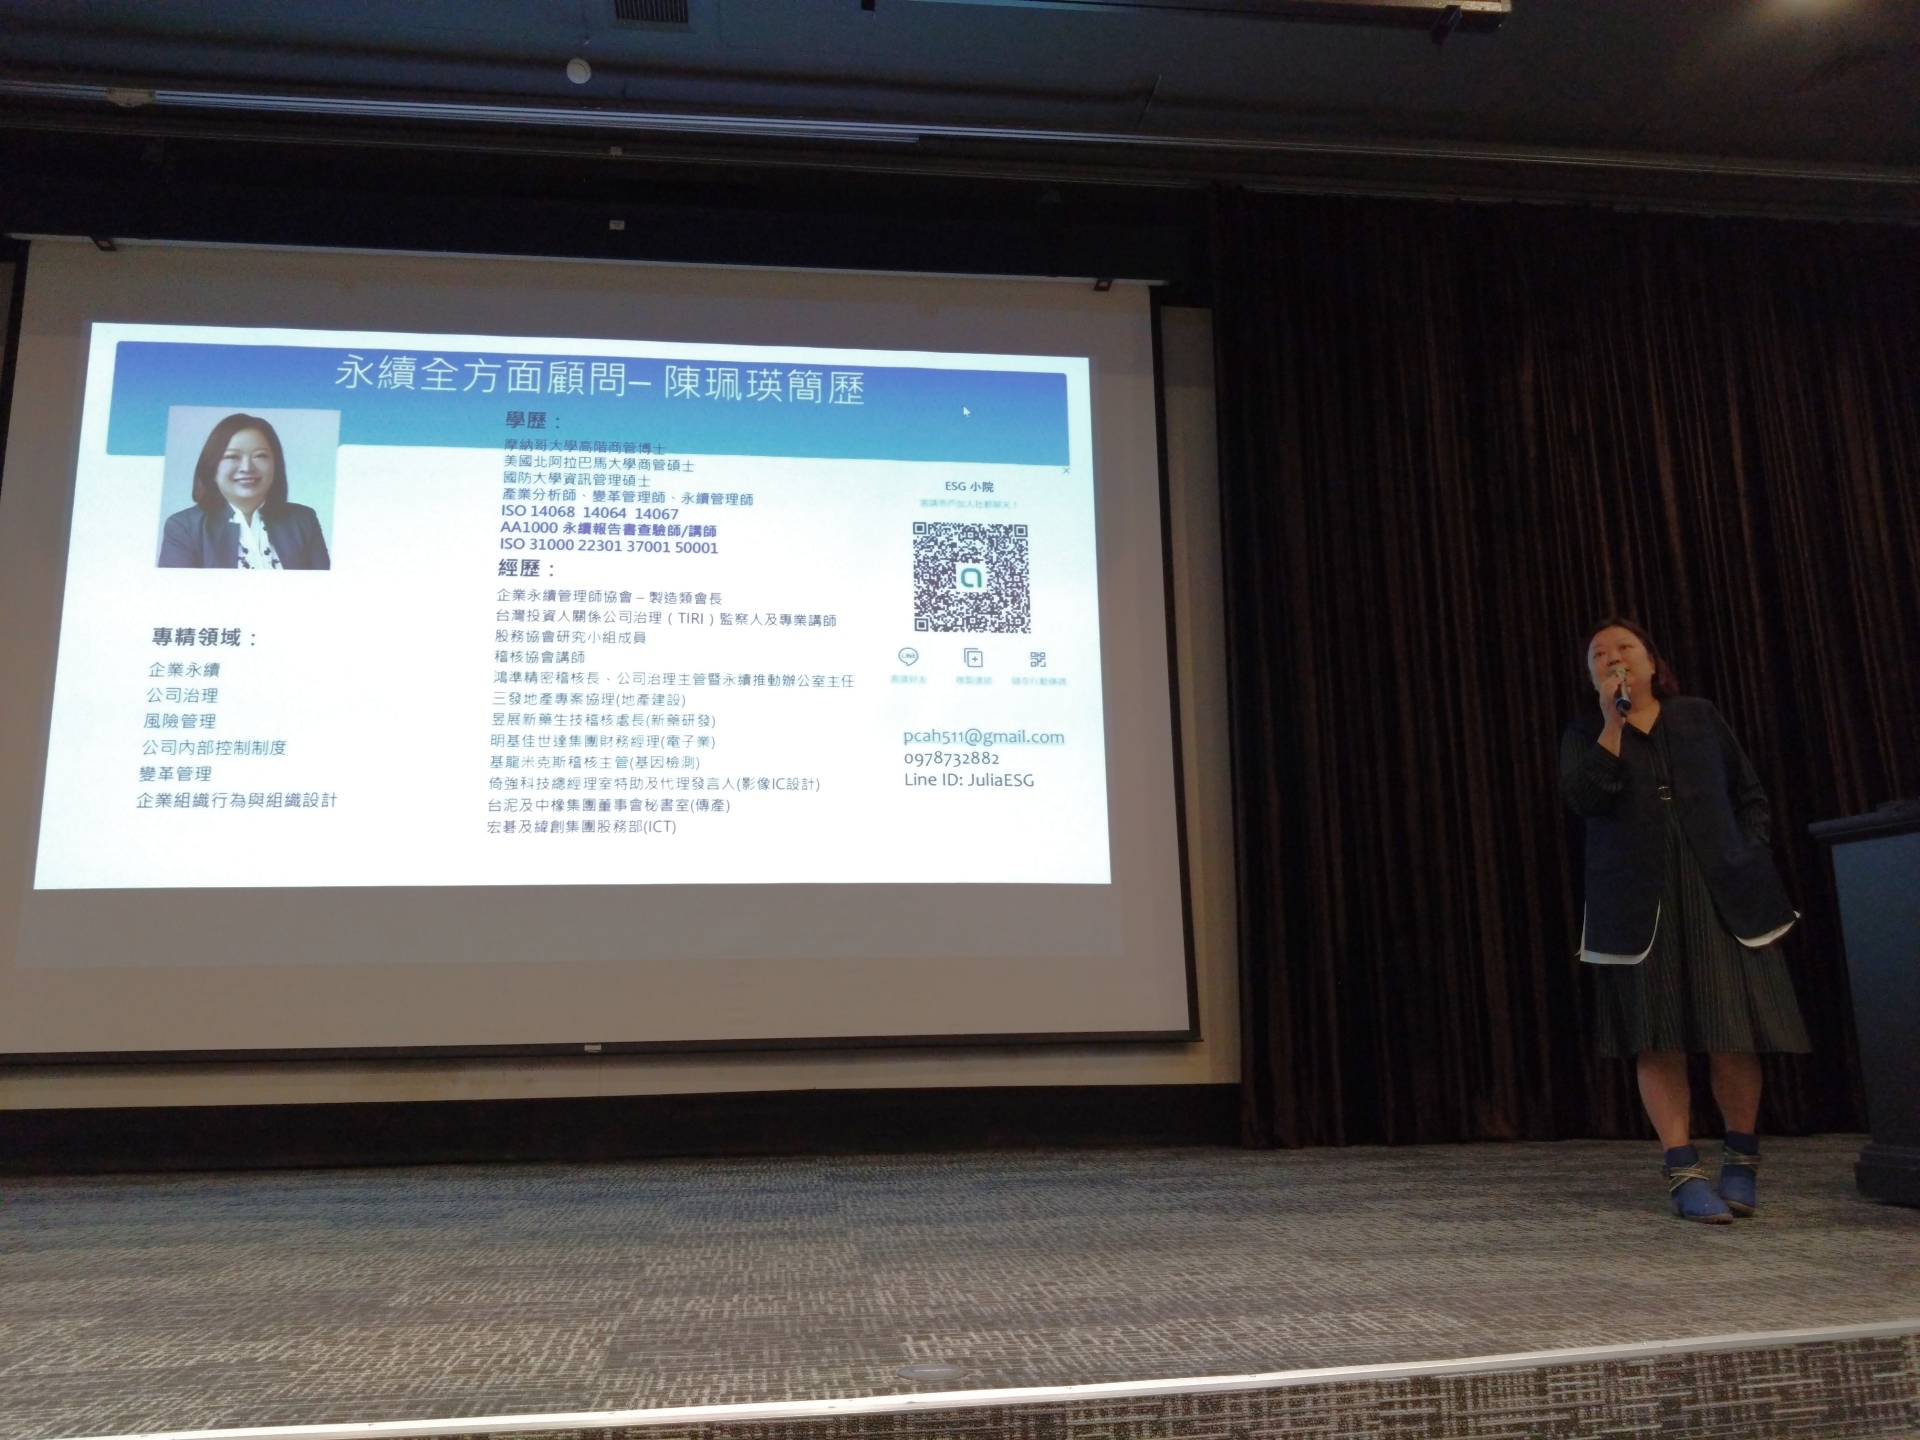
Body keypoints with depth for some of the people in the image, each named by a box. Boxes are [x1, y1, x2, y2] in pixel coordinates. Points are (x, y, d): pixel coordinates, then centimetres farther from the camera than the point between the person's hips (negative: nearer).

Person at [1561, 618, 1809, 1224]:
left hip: (1722, 896, 1)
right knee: (1658, 1040, -2)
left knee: (1734, 1033, -1)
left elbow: (1750, 794, 16)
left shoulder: (1699, 717, 13)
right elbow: (1584, 797, -12)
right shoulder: (1586, 733, 8)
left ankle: (1741, 1161, 18)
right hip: (1637, 905, -1)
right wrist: (1614, 722, -11)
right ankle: (1684, 1172, 4)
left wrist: (1750, 855, 3)